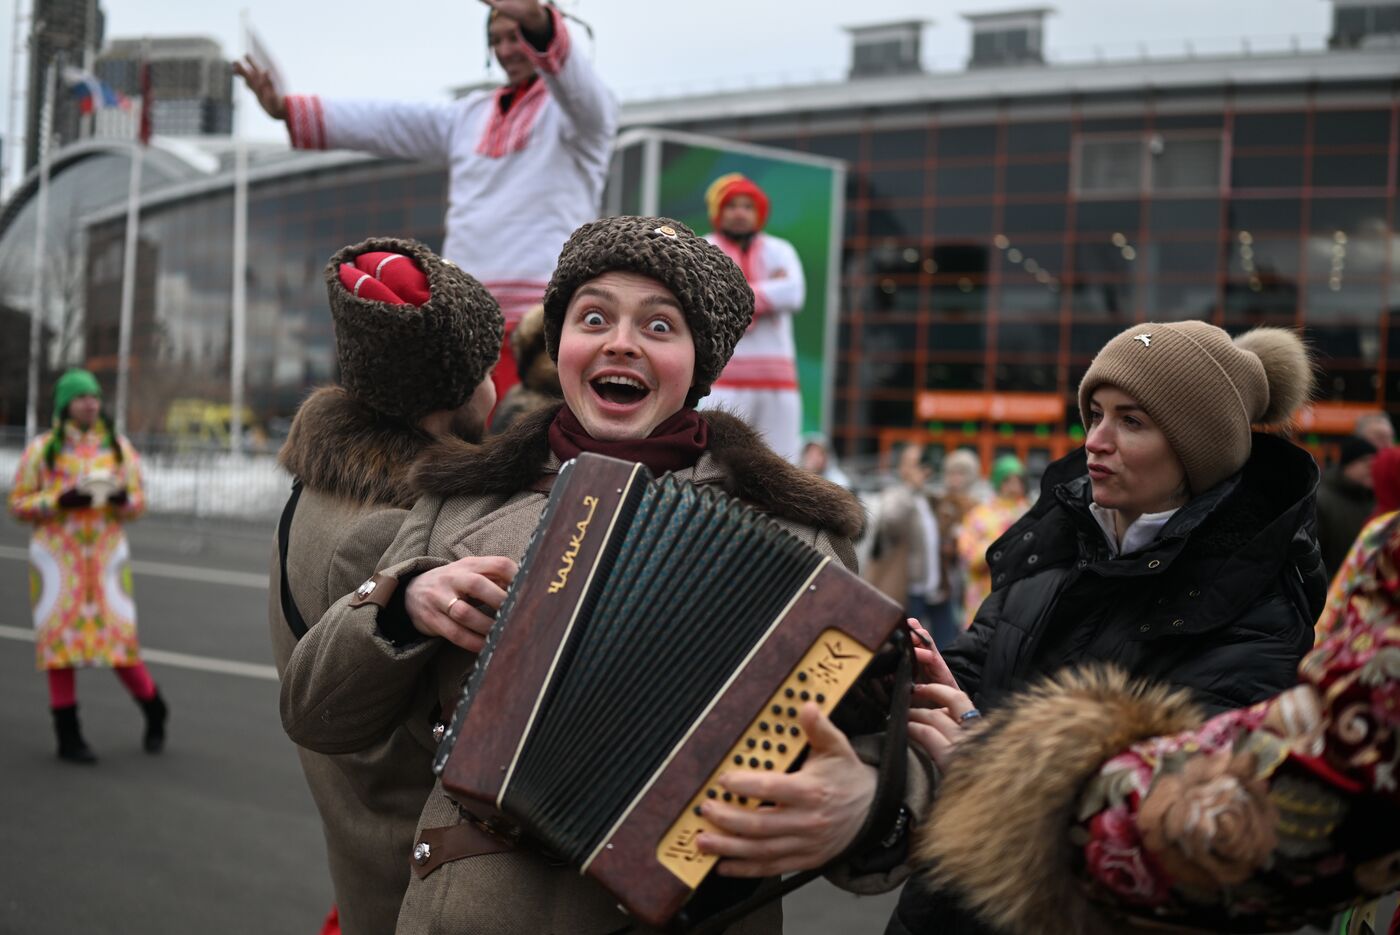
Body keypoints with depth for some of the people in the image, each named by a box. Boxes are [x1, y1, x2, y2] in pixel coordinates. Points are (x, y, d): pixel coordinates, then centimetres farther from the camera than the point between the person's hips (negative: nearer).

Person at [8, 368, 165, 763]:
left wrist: (122, 497, -13)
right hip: (57, 556, -1)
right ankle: (68, 737, 8)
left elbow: (138, 503, 11)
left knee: (119, 638, -3)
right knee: (59, 640, -1)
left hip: (106, 553, 1)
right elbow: (18, 504, 1)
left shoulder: (119, 447, 9)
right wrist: (61, 500, -15)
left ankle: (155, 714, 20)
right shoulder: (41, 449, 2)